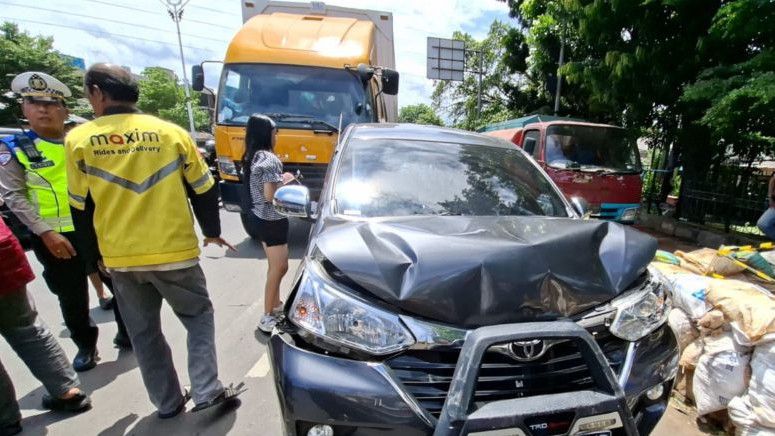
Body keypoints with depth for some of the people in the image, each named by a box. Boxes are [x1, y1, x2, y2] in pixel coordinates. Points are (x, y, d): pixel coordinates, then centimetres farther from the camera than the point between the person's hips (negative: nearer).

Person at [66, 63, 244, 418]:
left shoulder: (78, 140, -2)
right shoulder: (171, 132, -3)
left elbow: (82, 208, 5)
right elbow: (204, 191, 1)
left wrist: (100, 249, 21)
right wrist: (212, 231, 16)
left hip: (119, 258, 2)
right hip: (175, 251, -1)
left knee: (143, 333, 17)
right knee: (199, 317, 16)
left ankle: (168, 403, 28)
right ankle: (207, 392, 12)